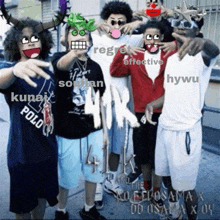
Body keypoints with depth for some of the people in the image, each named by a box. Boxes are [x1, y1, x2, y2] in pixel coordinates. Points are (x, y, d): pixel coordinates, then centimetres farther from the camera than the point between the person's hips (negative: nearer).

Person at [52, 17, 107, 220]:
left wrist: (104, 128, 10)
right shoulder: (60, 58, -6)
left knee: (93, 172, 16)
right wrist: (74, 52, -55)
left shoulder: (95, 66, 6)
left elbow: (100, 99, 12)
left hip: (93, 130, 4)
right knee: (67, 175, 9)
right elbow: (62, 65, -33)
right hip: (67, 131, -4)